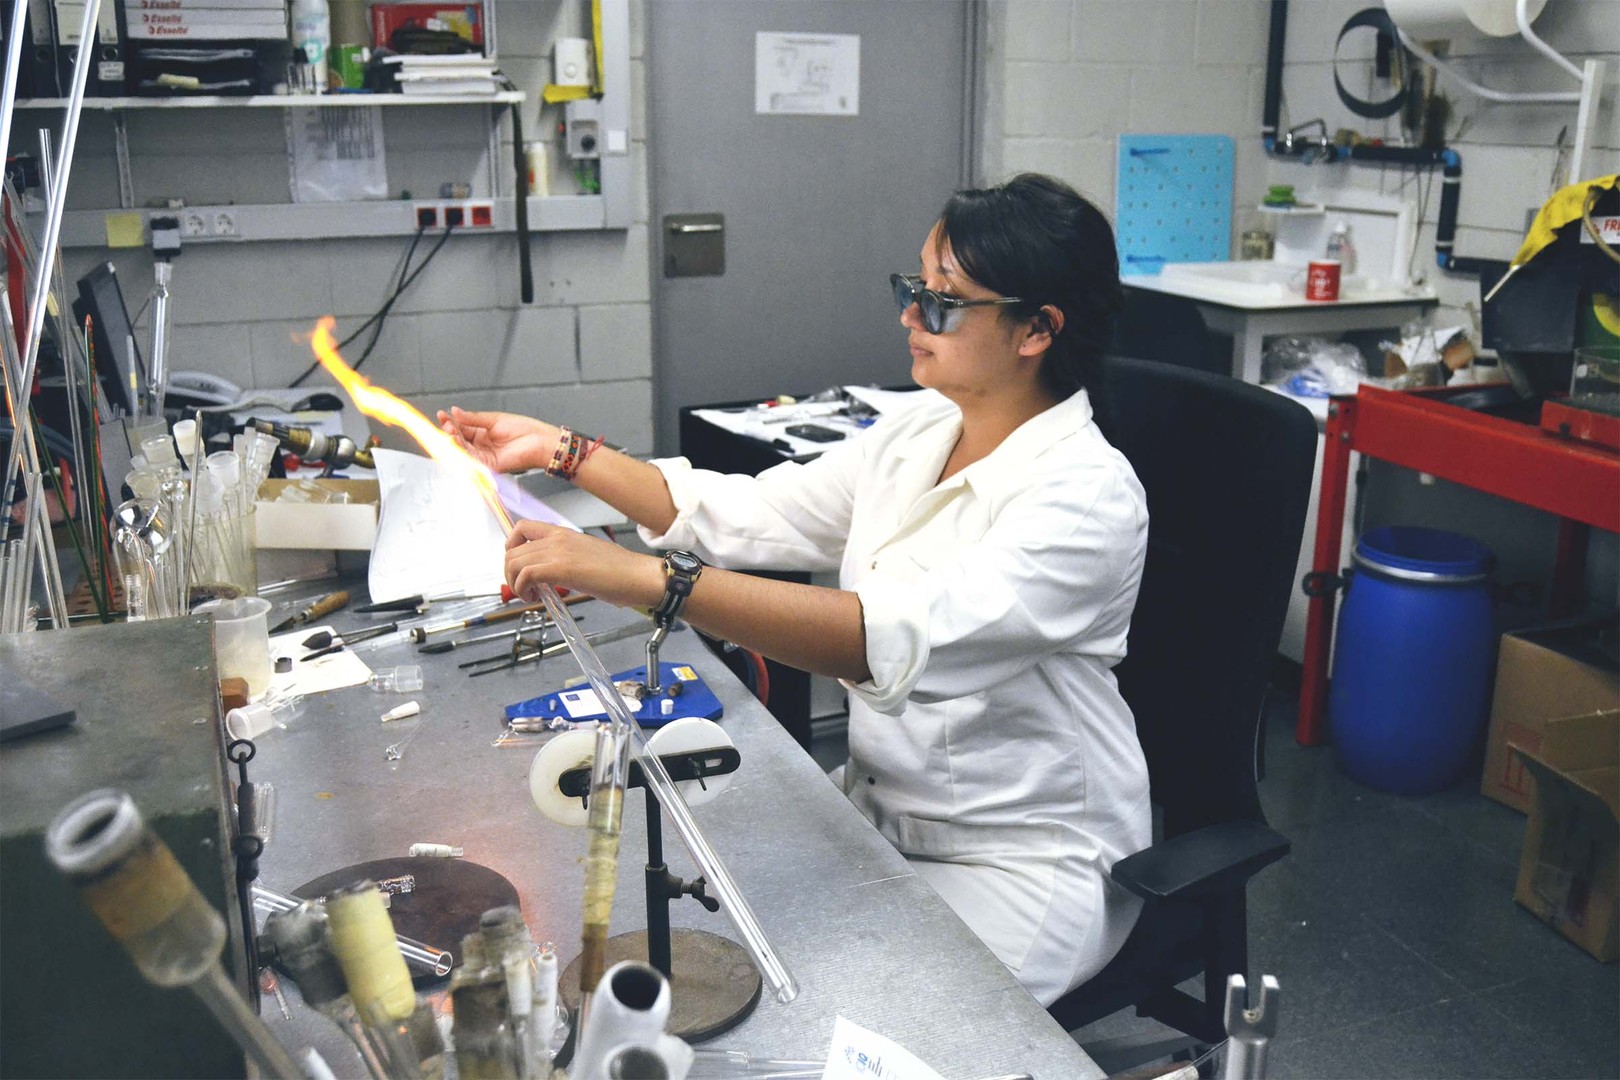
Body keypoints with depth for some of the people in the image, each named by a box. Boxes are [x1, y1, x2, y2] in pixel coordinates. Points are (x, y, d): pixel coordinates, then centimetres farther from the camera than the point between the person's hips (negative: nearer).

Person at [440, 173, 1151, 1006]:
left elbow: (899, 640, -37)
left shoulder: (1088, 495, -23)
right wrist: (560, 452, 1)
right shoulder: (919, 434, 2)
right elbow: (746, 514, 6)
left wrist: (643, 578, -43)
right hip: (880, 812, 7)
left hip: (1021, 865, -6)